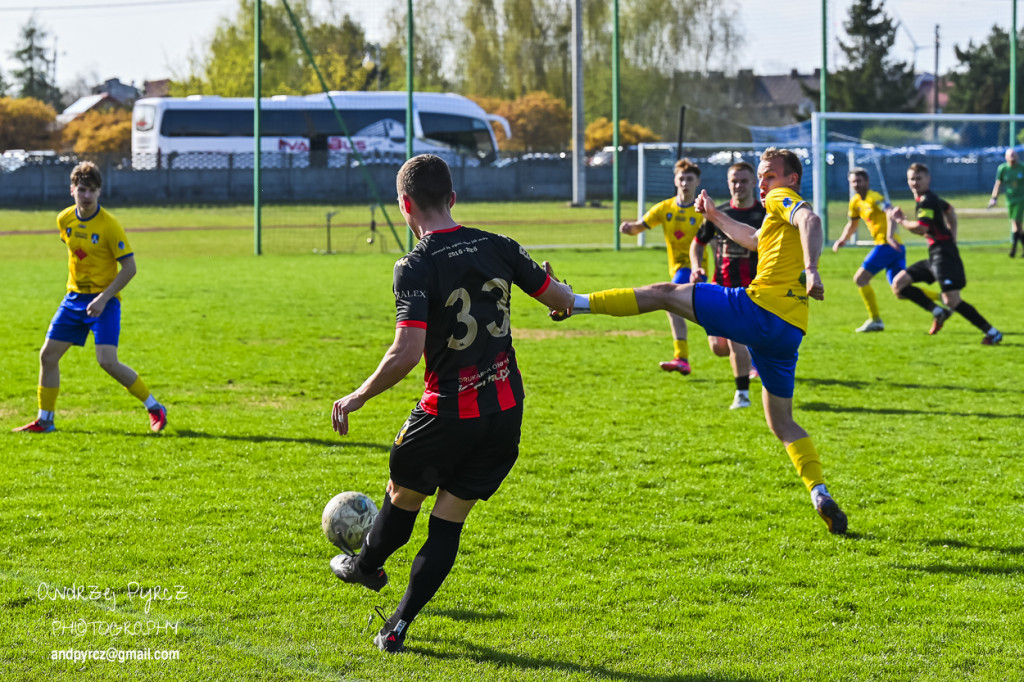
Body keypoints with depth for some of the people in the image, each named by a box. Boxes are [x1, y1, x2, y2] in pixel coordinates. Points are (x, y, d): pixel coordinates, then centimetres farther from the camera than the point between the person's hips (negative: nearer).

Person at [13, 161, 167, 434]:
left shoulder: (109, 225, -17)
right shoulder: (64, 219, 1)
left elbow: (129, 267, -15)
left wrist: (103, 298, -22)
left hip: (104, 301, -6)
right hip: (74, 298, 6)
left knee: (107, 361, -18)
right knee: (48, 355, 3)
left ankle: (155, 408, -3)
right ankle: (45, 420, 16)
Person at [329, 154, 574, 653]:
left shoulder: (416, 267, -16)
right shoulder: (498, 247, -1)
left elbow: (406, 353, -26)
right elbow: (562, 299, 10)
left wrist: (357, 398, -14)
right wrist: (558, 290, 34)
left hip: (448, 412, -4)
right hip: (506, 408, 4)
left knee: (403, 497, 23)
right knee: (450, 517, 11)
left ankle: (366, 566, 49)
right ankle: (398, 626, 9)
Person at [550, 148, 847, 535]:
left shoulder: (783, 199, 4)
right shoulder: (786, 215, 31)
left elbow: (811, 220, -20)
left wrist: (810, 269, -35)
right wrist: (714, 216, 55)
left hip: (758, 308, -8)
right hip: (790, 330, 8)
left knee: (665, 293, 2)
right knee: (782, 423, 14)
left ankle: (575, 302, 1)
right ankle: (820, 495, -2)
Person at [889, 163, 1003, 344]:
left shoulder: (927, 200, -13)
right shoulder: (932, 198, 17)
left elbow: (921, 228, -24)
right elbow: (949, 210, 34)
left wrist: (901, 221, -8)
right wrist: (951, 236, 28)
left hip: (943, 254, -10)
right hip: (934, 255, 10)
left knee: (952, 301, -17)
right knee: (898, 284, 6)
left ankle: (992, 333, -9)